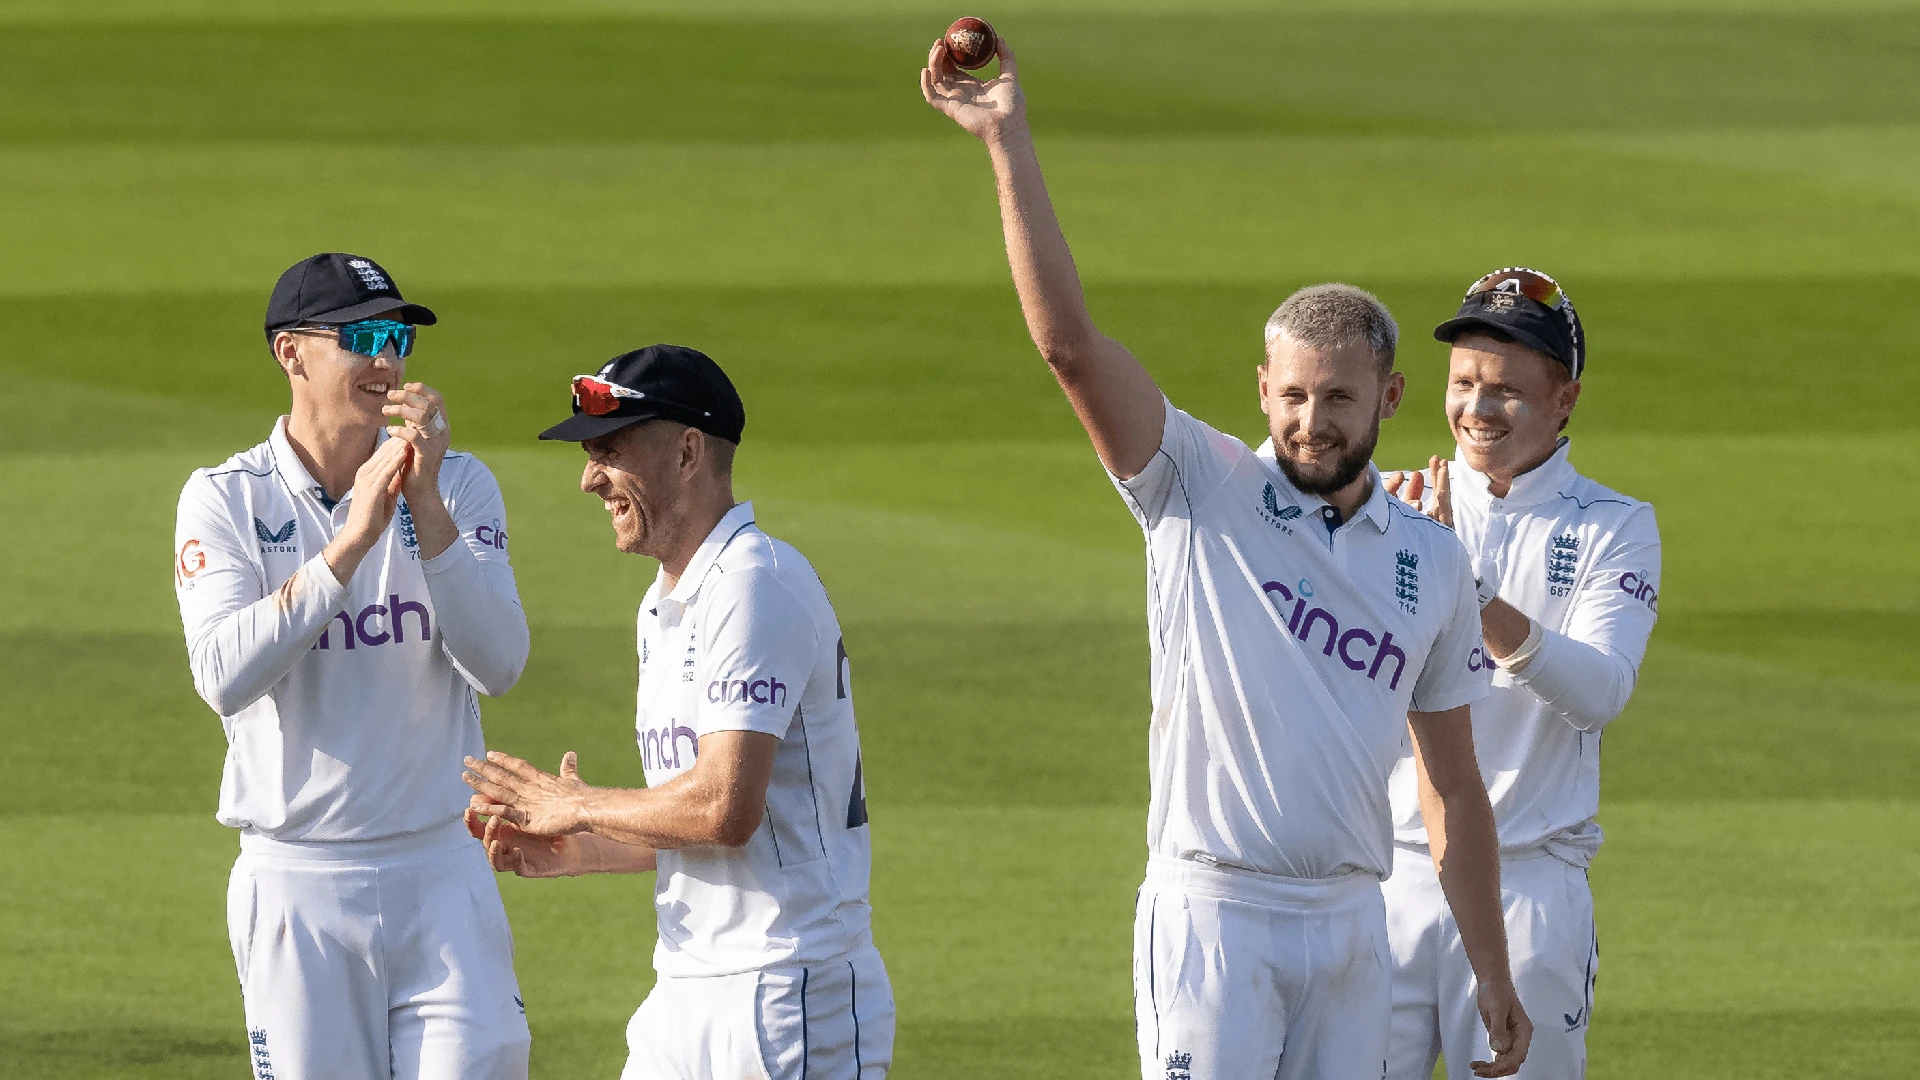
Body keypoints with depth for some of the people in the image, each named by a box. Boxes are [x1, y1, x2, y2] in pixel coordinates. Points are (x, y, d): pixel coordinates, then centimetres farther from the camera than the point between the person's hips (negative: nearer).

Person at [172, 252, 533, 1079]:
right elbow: (224, 677, -18)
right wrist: (353, 540, -24)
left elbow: (497, 665, -11)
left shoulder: (457, 484, 3)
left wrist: (426, 505, -20)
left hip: (442, 877, 1)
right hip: (296, 884, -1)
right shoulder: (225, 500, -2)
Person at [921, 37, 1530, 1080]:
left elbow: (1452, 785, 15)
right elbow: (1069, 342, -14)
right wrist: (1009, 142, -21)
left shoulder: (1430, 560, 10)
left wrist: (1492, 975, 13)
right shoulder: (1202, 494, -1)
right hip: (1211, 911, -4)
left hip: (1350, 919, 5)